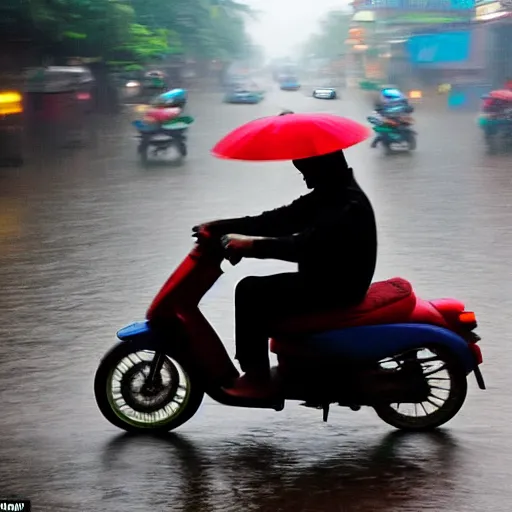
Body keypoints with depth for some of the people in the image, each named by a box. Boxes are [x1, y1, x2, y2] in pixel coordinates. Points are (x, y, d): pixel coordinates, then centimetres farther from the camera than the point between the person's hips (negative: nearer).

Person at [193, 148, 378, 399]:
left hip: (336, 288, -10)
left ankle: (257, 379, -10)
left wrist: (252, 245, -34)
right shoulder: (328, 195, 9)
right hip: (325, 279, 10)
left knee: (251, 291, -15)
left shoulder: (349, 205, -21)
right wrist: (220, 227, -1)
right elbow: (279, 220, 6)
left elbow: (305, 245, -32)